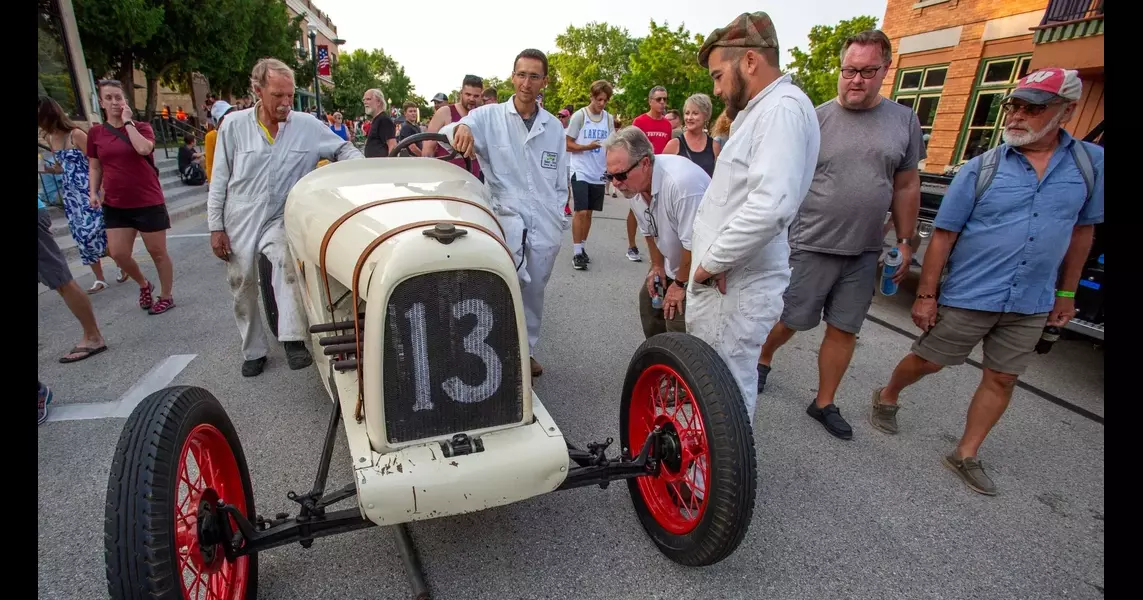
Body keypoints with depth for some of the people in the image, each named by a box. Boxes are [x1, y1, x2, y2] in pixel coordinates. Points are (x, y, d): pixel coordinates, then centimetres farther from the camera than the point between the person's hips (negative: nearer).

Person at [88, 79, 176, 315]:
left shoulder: (141, 127, -2)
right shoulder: (95, 133, 6)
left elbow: (144, 149, -24)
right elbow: (94, 167, 12)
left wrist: (127, 121, -14)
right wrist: (94, 192, -1)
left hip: (148, 202, -3)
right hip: (115, 204, 3)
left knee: (157, 252, 4)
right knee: (118, 253, 0)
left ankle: (166, 296, 18)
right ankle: (144, 285, 27)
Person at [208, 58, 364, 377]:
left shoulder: (307, 126, -7)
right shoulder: (234, 125, -6)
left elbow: (344, 150, 2)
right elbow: (219, 180, -1)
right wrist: (215, 226, -2)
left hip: (279, 219, -1)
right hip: (239, 221, 2)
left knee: (288, 261, -32)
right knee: (243, 288, 10)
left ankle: (293, 339, -27)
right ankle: (254, 351, 28)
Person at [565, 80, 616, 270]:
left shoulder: (609, 118, 7)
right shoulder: (579, 115, -6)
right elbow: (568, 145, -6)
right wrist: (588, 147, -20)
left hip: (599, 174, 4)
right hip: (581, 172, -4)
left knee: (588, 213, 11)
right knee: (581, 212, -9)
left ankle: (582, 248, 22)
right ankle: (577, 253, -1)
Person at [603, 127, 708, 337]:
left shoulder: (680, 182, -37)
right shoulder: (634, 182, -9)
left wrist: (681, 284, -18)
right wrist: (657, 266, 11)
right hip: (674, 262, 8)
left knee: (679, 330, -11)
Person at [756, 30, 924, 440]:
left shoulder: (904, 121, 6)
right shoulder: (816, 119, -5)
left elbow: (907, 186, 11)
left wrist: (904, 241, 10)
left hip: (865, 252, 4)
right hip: (812, 246, -3)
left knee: (844, 330, 10)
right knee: (792, 320, 7)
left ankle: (825, 403, 25)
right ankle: (763, 359, 37)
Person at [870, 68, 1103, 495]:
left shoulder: (1091, 163, 1)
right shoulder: (982, 169, -8)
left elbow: (1081, 230, 11)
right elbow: (943, 235, -7)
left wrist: (1066, 291, 12)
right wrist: (926, 295, -10)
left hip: (1032, 304, 4)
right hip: (968, 296, -3)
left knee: (1001, 379, 11)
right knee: (927, 360, 8)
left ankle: (966, 455, 26)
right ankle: (887, 397, 36)